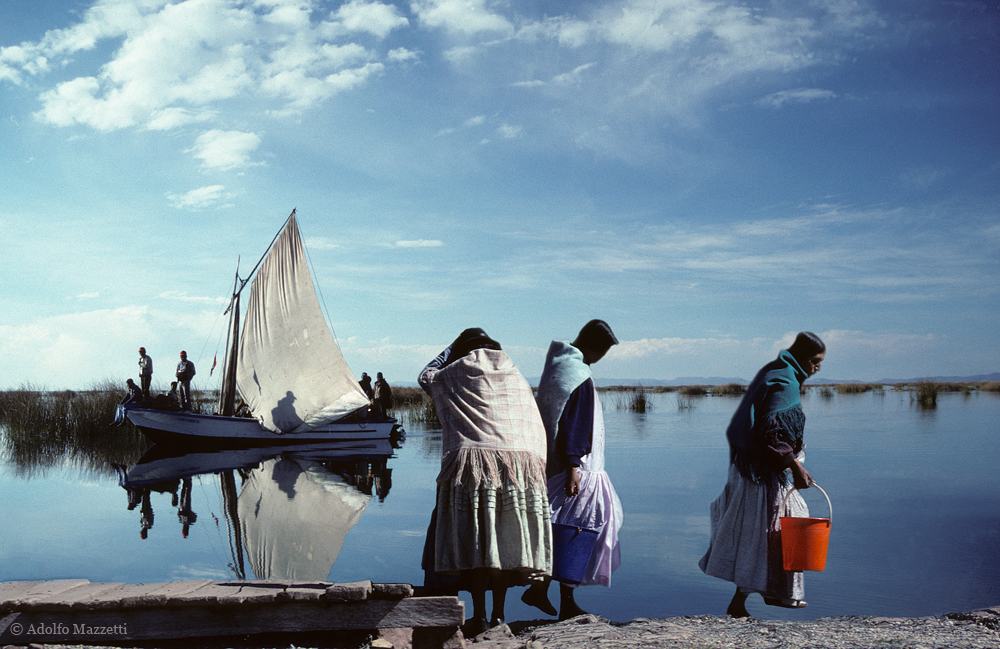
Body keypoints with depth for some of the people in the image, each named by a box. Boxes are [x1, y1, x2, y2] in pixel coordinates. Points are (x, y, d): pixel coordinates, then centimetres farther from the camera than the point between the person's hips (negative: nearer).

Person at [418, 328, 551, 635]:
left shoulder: (457, 373, 11)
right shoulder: (515, 376, 19)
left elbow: (426, 377, 31)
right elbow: (536, 428, 17)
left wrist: (451, 348, 40)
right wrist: (535, 467, 23)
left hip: (474, 462, -3)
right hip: (520, 463, 4)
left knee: (474, 543, 0)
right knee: (505, 541, 9)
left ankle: (479, 618, 0)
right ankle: (498, 615, 13)